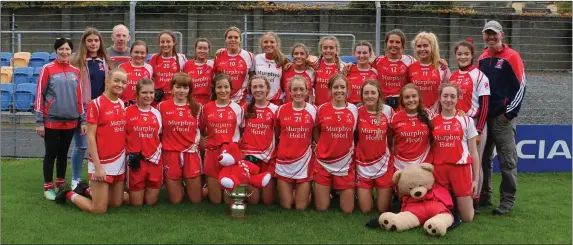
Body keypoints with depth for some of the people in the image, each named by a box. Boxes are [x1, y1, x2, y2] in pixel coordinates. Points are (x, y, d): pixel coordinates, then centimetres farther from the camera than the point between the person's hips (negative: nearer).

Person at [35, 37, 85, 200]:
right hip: (51, 121, -4)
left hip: (70, 121, 4)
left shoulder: (76, 71, 7)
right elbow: (39, 95, -5)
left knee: (63, 154, 13)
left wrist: (83, 120, 7)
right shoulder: (47, 69, -5)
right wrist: (39, 121, -8)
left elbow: (79, 97, 11)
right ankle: (48, 188, 14)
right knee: (51, 154, 3)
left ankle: (61, 186, 25)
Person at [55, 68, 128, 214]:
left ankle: (87, 190, 36)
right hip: (102, 162, -7)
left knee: (117, 203, 15)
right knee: (99, 209, -1)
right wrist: (97, 166, -17)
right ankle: (68, 194, 23)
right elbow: (90, 137, -14)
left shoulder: (122, 104, 8)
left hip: (119, 162, 7)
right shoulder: (96, 104, -12)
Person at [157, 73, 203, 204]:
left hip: (191, 154, 1)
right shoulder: (162, 106, -1)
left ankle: (187, 184, 37)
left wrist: (196, 142, 3)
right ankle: (178, 186, 37)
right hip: (170, 154, -1)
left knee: (196, 199, 6)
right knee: (175, 200, 5)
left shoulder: (196, 107, 5)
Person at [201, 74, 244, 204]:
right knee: (215, 200, 5)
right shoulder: (206, 108, 5)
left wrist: (238, 142, -4)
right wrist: (213, 137, 1)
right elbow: (202, 130, 16)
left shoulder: (238, 108, 3)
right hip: (212, 153, 1)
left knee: (230, 199, 2)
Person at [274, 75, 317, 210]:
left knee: (301, 207, 5)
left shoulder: (313, 110, -4)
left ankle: (307, 192, 36)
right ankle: (290, 191, 39)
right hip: (284, 161, 1)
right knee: (286, 206, 7)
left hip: (304, 161, -1)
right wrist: (280, 148, 0)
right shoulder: (281, 110, -2)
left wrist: (314, 145, -7)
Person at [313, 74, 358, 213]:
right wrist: (324, 147, 0)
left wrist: (350, 148, -1)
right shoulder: (322, 109, -4)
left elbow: (355, 134, 9)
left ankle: (339, 192, 34)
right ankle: (328, 192, 35)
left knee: (348, 209, 4)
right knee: (321, 208, 4)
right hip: (324, 163, 0)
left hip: (345, 164, 0)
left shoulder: (353, 109, -3)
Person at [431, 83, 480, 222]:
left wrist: (476, 179, 0)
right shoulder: (433, 121, 5)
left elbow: (473, 152, 2)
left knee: (467, 218, 1)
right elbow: (430, 149, 10)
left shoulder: (466, 120, 0)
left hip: (461, 169, -1)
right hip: (439, 170, 2)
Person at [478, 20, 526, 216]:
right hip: (483, 116, 7)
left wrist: (510, 112, -11)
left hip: (502, 117, -6)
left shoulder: (512, 57, -6)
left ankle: (507, 201, 8)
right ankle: (484, 197, 23)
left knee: (507, 161, 0)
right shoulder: (482, 58, 12)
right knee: (482, 158, 12)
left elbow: (520, 86, -9)